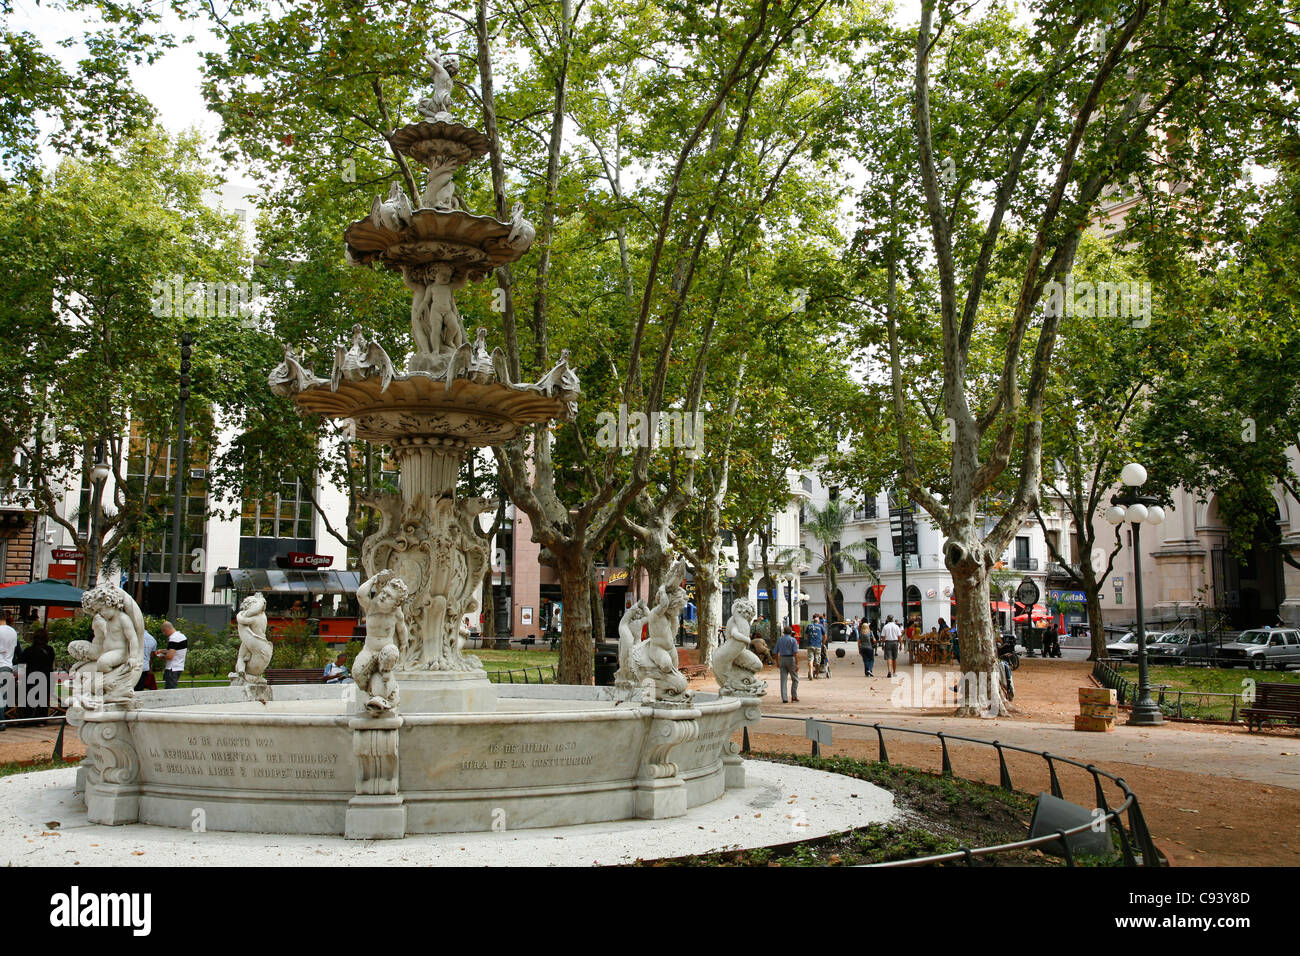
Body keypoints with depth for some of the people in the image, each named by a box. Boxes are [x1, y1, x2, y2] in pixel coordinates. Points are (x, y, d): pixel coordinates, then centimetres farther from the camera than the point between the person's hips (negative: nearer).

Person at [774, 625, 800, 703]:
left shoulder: (779, 639, 8)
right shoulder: (793, 640, -4)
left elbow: (776, 652, 10)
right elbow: (796, 653, -12)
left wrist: (777, 662, 18)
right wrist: (797, 664, -12)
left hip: (782, 659, 4)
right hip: (791, 659, -4)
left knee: (783, 680, 3)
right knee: (795, 679, 9)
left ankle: (784, 698, -1)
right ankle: (794, 696, 3)